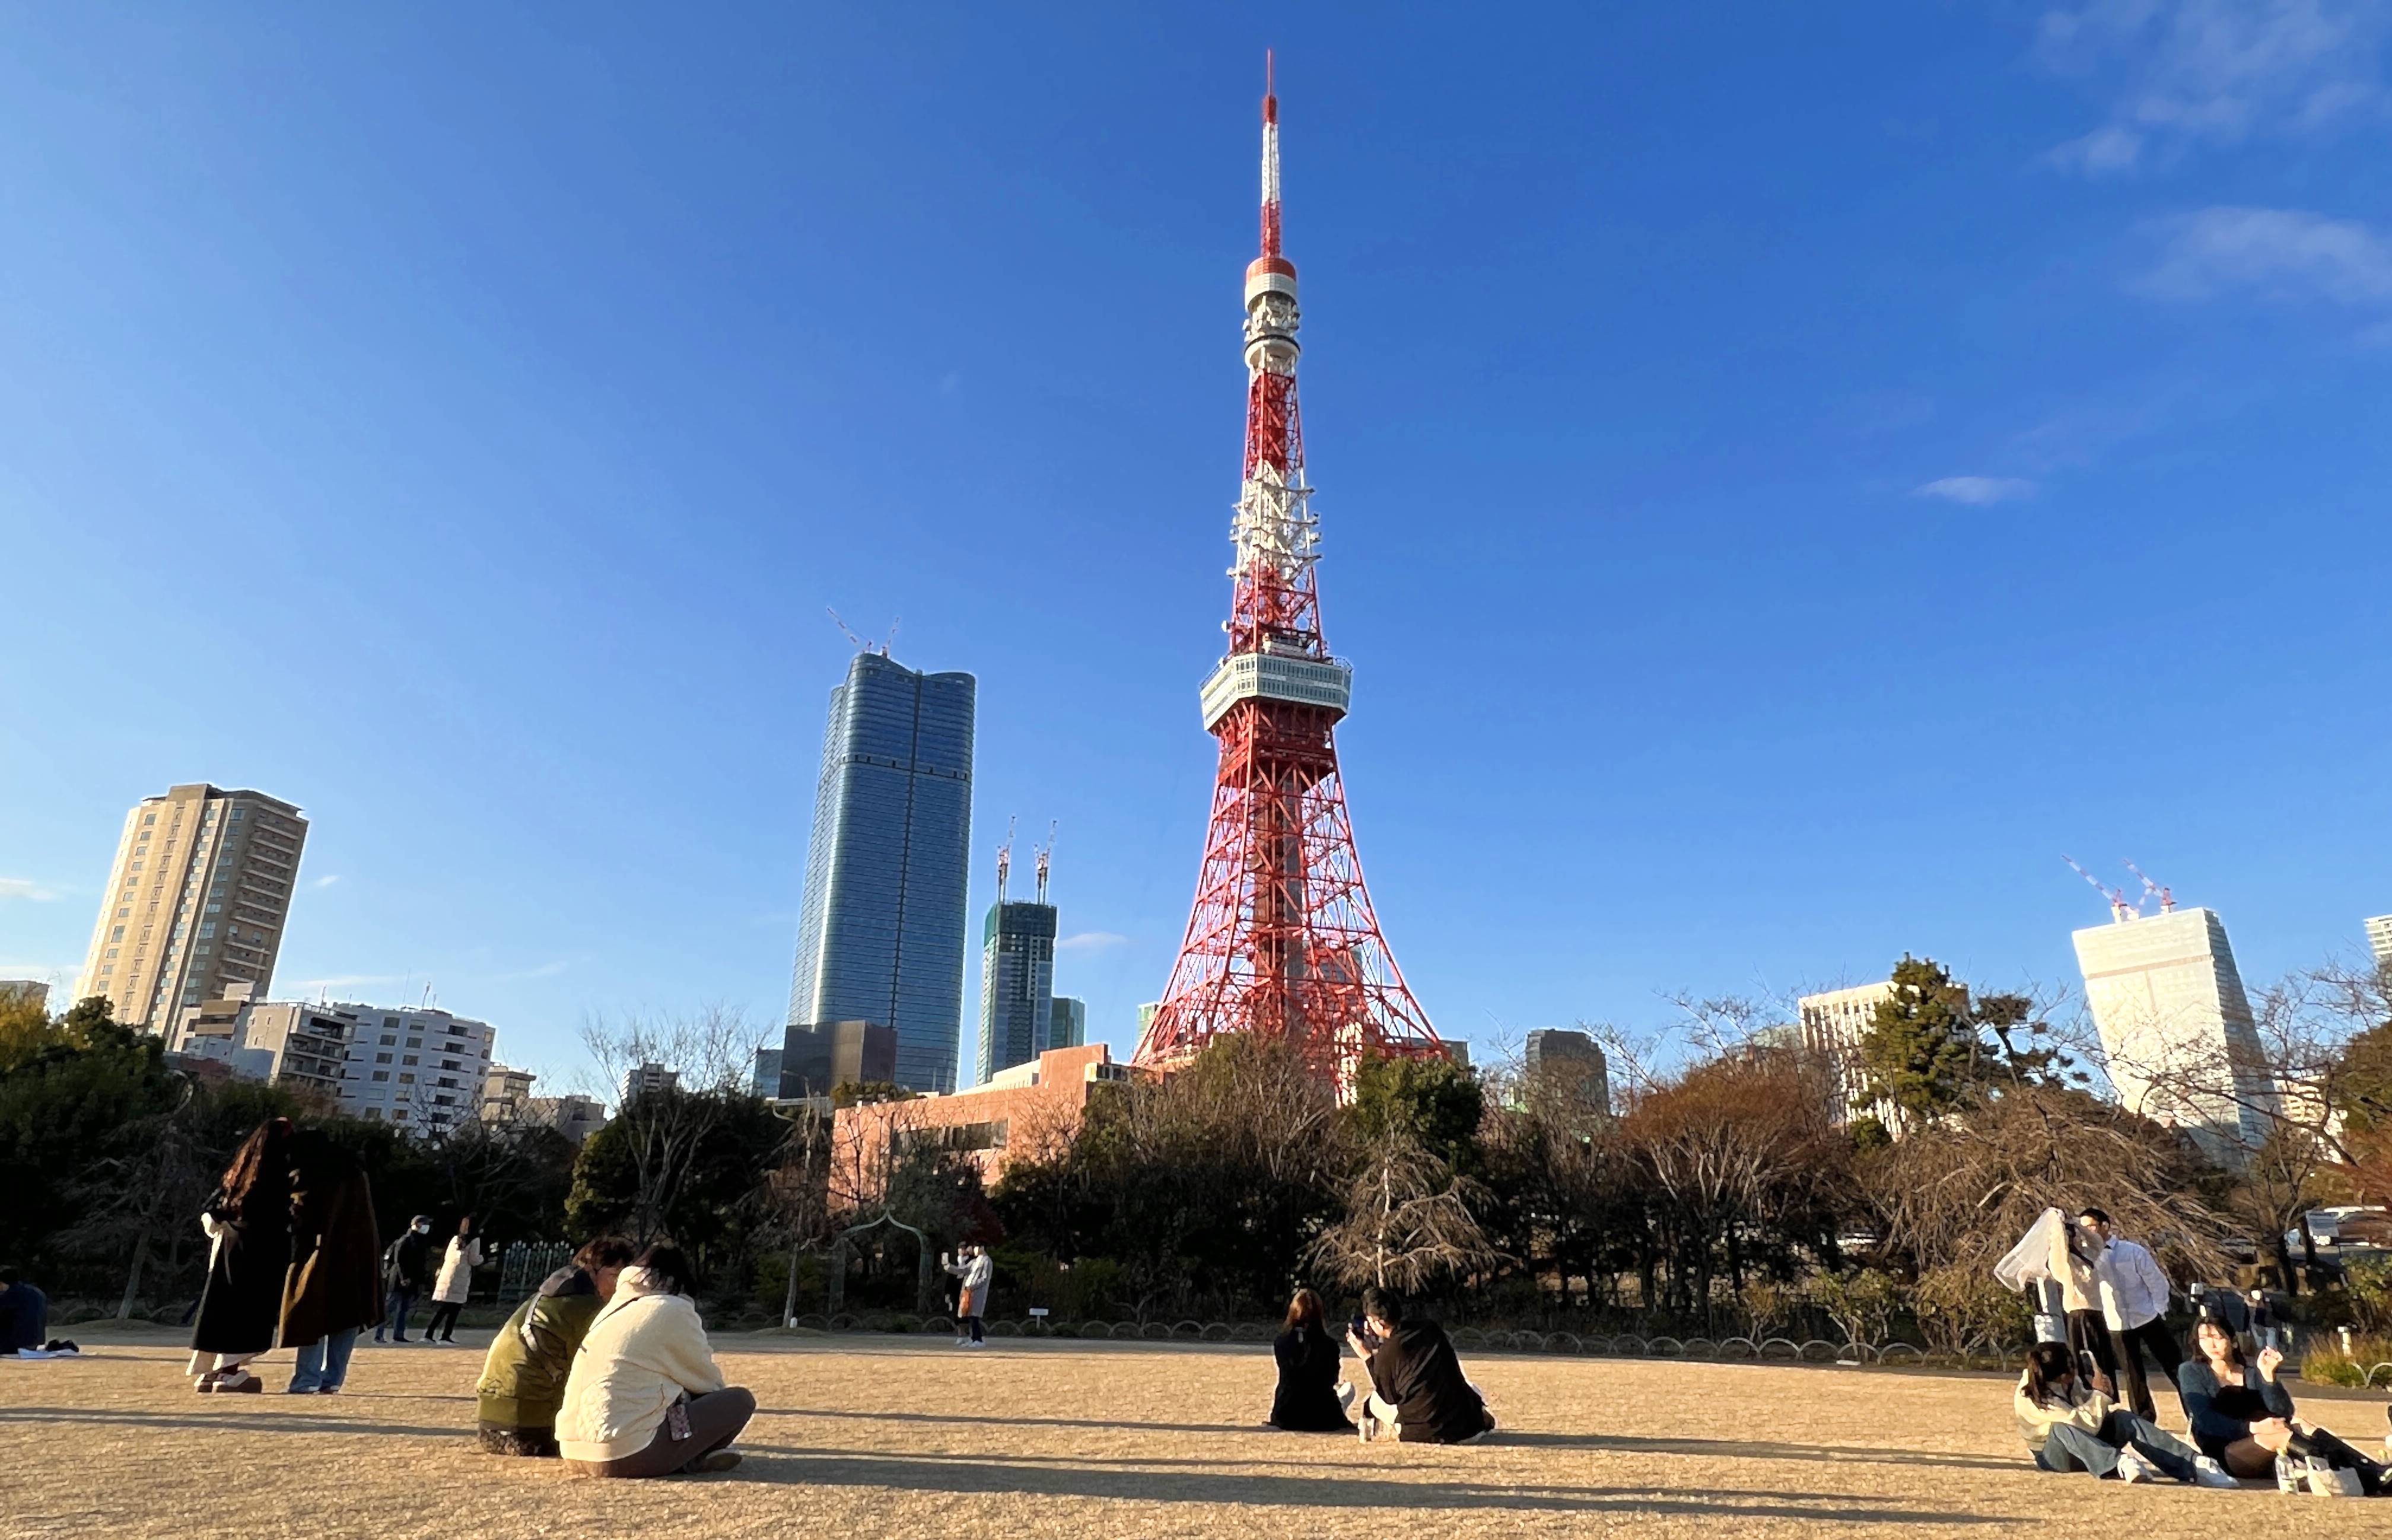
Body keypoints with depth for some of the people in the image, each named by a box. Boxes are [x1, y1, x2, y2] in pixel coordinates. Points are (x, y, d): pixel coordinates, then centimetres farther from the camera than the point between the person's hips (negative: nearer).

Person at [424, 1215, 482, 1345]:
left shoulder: (455, 1238, 15)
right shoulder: (475, 1240, -4)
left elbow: (447, 1257, 18)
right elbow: (474, 1260, -4)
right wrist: (482, 1258, 15)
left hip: (446, 1276, 6)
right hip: (460, 1279, -6)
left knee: (442, 1308, 8)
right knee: (454, 1309, 0)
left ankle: (429, 1334, 3)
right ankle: (446, 1336, 0)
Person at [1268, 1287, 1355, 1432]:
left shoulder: (1280, 1342, -6)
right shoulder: (1330, 1345, -12)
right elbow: (1333, 1380, 7)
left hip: (1286, 1419, 3)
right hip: (1323, 1420, -3)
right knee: (1348, 1388, 24)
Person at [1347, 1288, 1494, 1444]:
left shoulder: (1386, 1354, -12)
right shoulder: (1431, 1328, 3)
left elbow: (1389, 1398, 5)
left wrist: (1368, 1358, 8)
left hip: (1426, 1432, -3)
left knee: (1374, 1401, 19)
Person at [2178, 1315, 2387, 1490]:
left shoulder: (2252, 1372, 11)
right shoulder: (2192, 1371, 1)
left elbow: (2283, 1414, -5)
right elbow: (2206, 1419, -13)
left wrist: (2268, 1375, -18)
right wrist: (2253, 1428, -26)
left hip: (2266, 1456, 4)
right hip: (2221, 1456, -4)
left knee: (2299, 1427, -25)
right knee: (2276, 1436, -32)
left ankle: (2377, 1472, -40)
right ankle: (2369, 1480, -41)